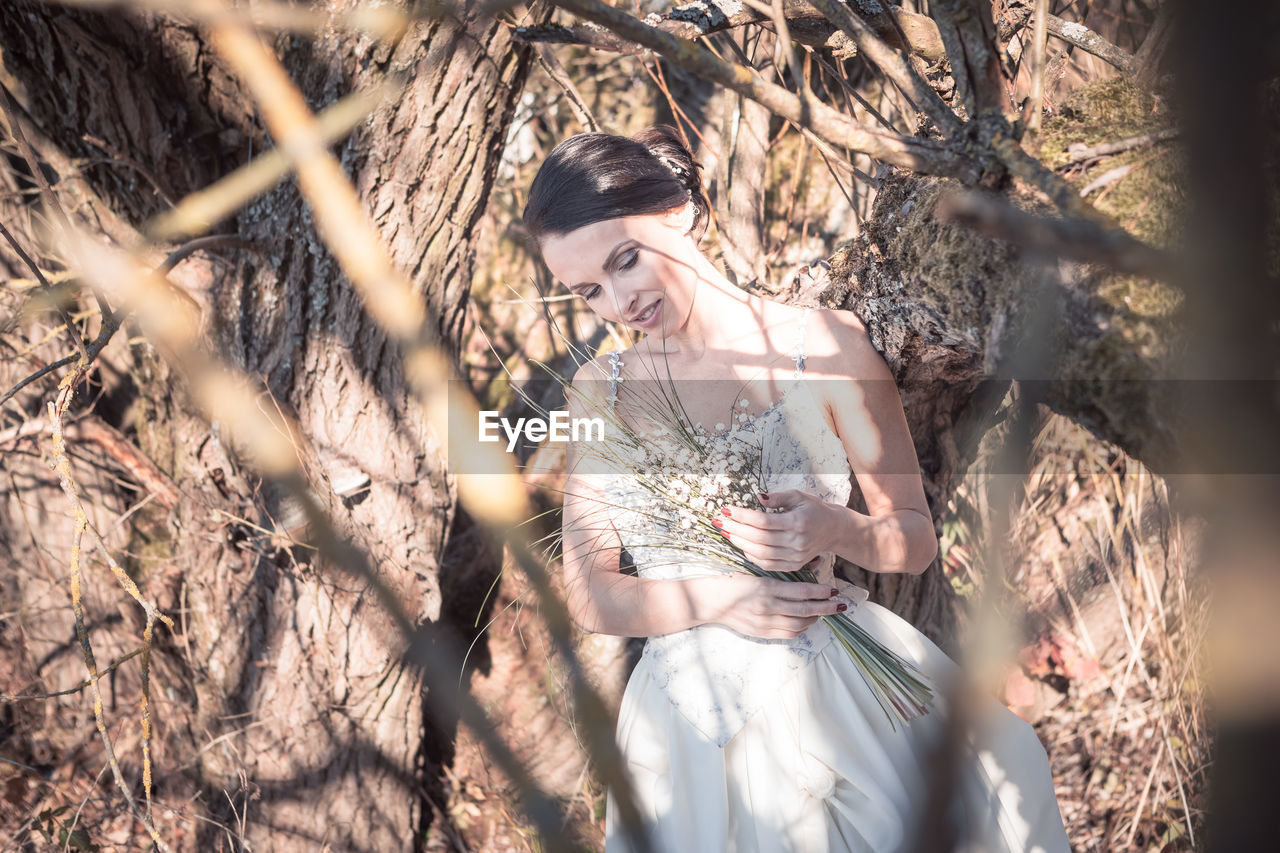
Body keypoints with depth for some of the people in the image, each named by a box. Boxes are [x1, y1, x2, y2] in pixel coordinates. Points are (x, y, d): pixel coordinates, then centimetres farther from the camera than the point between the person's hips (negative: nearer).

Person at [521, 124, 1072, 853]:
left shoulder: (822, 347, -1)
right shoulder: (599, 389, 9)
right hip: (689, 720, 2)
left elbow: (916, 538, 4)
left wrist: (835, 531, -18)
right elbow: (589, 593, 5)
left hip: (833, 687, -2)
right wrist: (718, 599, -12)